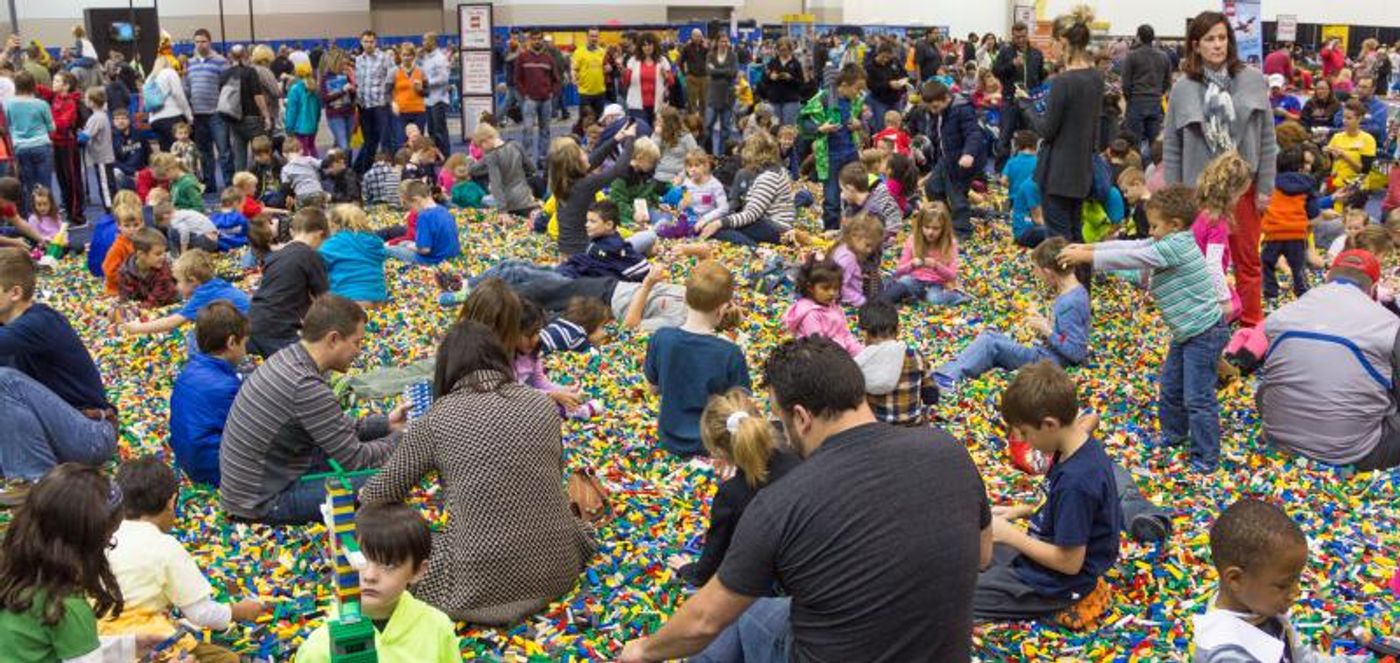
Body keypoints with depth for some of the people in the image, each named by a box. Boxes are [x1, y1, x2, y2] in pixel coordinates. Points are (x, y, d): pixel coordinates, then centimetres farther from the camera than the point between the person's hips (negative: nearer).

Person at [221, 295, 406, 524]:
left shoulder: (287, 357, 1)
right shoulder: (307, 387, -27)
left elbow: (334, 426, 15)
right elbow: (355, 459, -17)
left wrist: (386, 424, 13)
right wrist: (401, 438, -3)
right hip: (264, 504, -10)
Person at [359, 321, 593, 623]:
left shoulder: (439, 417, -5)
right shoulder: (543, 404, 3)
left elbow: (384, 492, 5)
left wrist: (364, 496, 29)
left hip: (486, 585, -5)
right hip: (559, 571, 5)